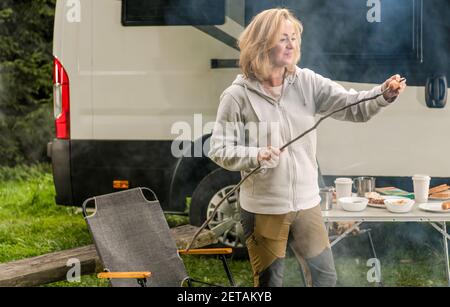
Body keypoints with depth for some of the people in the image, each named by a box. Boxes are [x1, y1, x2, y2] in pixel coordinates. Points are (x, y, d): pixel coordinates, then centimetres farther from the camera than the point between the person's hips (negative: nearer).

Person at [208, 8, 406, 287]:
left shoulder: (307, 83, -1)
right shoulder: (238, 96, -10)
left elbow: (354, 106, -8)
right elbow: (219, 150, -8)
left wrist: (385, 94, -27)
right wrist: (255, 156, -26)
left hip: (306, 203, 4)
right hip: (264, 209, -4)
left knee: (327, 277, 14)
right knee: (269, 283, 9)